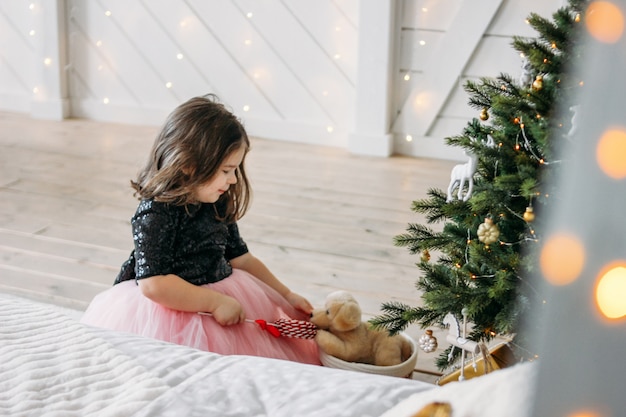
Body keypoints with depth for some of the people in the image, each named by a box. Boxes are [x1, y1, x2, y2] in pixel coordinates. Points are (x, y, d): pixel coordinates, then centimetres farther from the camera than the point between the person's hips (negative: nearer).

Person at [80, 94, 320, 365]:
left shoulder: (218, 206, 8)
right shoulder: (156, 213, -18)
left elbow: (241, 259, 18)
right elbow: (153, 284, -25)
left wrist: (286, 296, 15)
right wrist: (215, 302, -23)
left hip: (222, 299, 8)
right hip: (175, 311, -8)